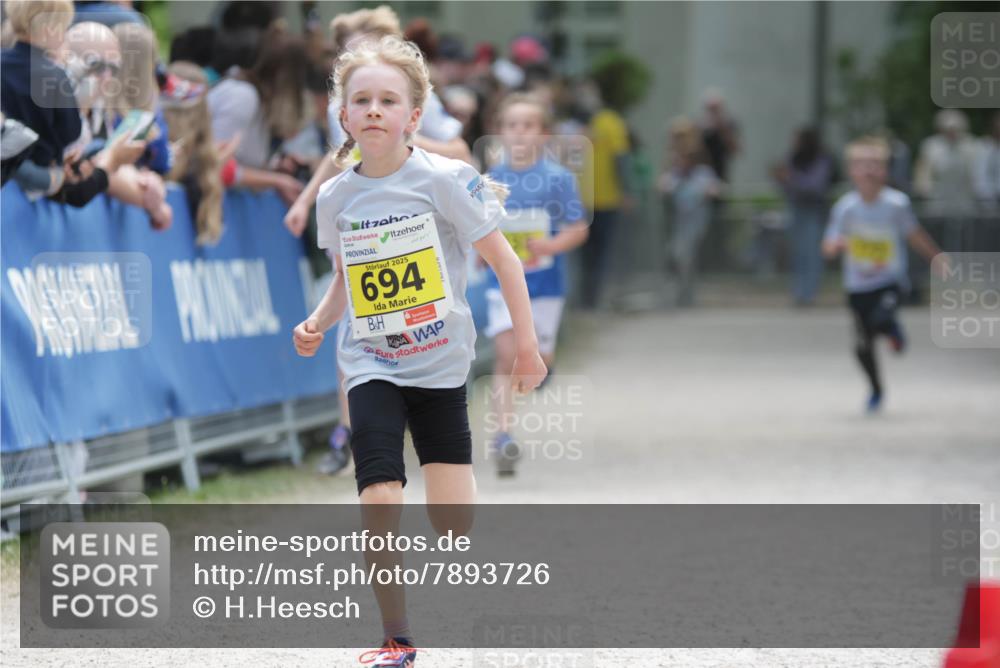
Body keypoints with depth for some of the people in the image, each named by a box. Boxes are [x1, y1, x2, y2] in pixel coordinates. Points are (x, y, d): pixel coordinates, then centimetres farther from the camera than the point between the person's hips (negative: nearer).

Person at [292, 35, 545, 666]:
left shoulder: (445, 180, -12)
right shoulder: (336, 197, -1)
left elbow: (504, 260, -5)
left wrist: (527, 346, -5)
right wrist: (318, 323, -2)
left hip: (440, 361, -1)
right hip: (371, 363, 1)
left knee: (453, 523, -3)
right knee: (379, 506, -15)